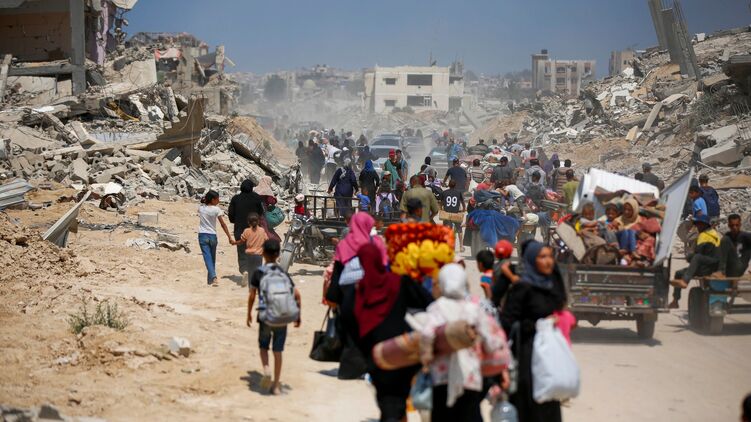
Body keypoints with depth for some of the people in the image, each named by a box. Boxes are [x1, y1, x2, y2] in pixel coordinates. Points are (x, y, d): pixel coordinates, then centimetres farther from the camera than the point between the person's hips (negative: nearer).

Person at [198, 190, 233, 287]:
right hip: (212, 235, -1)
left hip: (202, 235, 1)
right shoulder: (216, 209, -8)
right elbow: (223, 224, -7)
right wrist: (229, 237, -4)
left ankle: (213, 277, -27)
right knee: (212, 259, 14)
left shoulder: (201, 208, 0)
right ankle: (210, 279, 20)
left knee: (208, 258, -8)